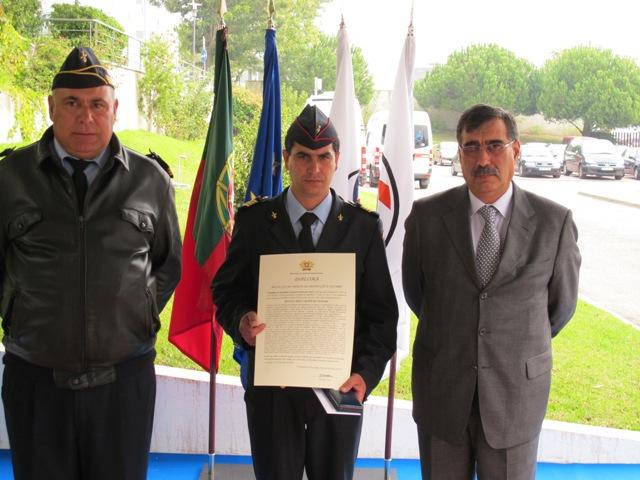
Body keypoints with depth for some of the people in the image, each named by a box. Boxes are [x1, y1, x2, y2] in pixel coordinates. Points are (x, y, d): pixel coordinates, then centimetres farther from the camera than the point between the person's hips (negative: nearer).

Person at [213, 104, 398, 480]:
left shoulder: (363, 226, -2)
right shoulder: (254, 220, -1)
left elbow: (381, 311, -1)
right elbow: (226, 291, 5)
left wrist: (366, 373, -14)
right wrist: (240, 321, -17)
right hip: (271, 386, 0)